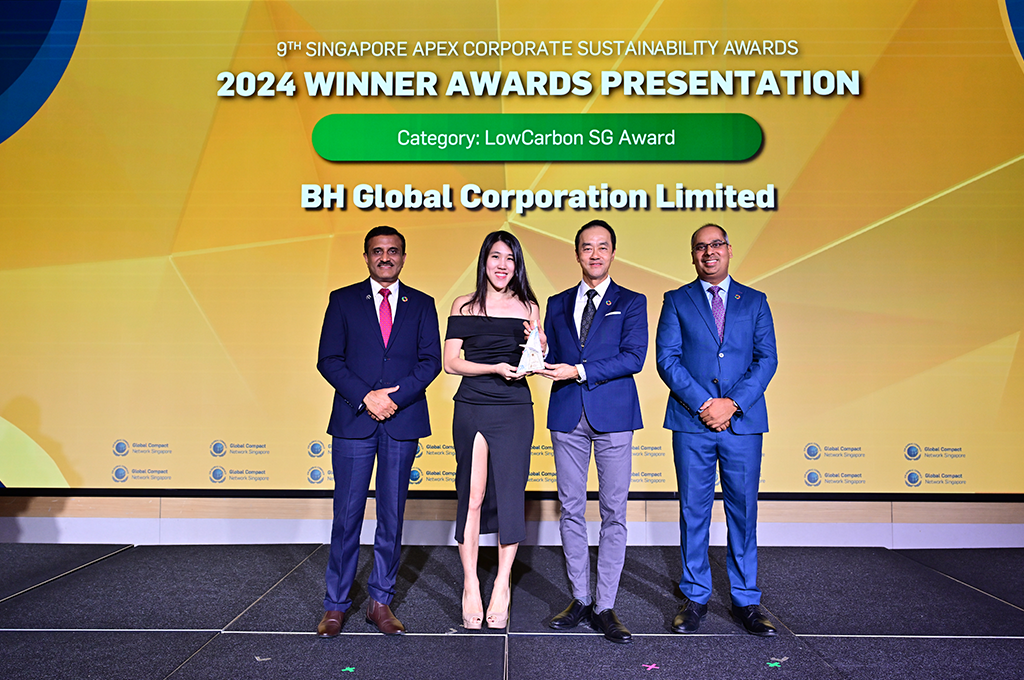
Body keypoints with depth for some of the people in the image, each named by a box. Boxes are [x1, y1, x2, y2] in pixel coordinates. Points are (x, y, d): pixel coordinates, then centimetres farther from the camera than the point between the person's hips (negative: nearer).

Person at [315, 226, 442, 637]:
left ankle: (381, 602, 20)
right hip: (353, 420, -1)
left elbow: (431, 360, 1)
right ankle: (335, 605, 16)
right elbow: (328, 360, 1)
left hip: (403, 421, 1)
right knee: (347, 516, 3)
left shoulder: (422, 305, 10)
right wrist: (366, 397, -12)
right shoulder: (343, 300, 8)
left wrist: (394, 397, -12)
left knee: (392, 516, 8)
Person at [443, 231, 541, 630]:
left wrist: (536, 346, -11)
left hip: (514, 409, 1)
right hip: (471, 408, 0)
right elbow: (451, 362, 1)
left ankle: (502, 586, 15)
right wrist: (496, 367, -12)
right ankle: (470, 586, 15)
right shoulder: (464, 305, 7)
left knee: (509, 496, 1)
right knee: (472, 498, 2)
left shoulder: (527, 307, 10)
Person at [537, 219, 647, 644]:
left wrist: (579, 371, -15)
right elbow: (550, 360, 14)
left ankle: (604, 608, 10)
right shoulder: (557, 304, 15)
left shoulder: (631, 302, 6)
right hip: (567, 417, 3)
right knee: (571, 510, 7)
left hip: (612, 417, -3)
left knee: (613, 513, 0)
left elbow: (633, 357, -8)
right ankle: (580, 600, 20)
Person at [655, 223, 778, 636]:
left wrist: (732, 403, -10)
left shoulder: (754, 302, 11)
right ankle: (695, 598, 19)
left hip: (743, 421, 1)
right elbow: (667, 358, -1)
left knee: (743, 511, 6)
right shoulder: (677, 301, 8)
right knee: (693, 511, 6)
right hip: (691, 421, -1)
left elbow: (767, 359, 3)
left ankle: (746, 602, 19)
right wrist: (703, 403, -12)